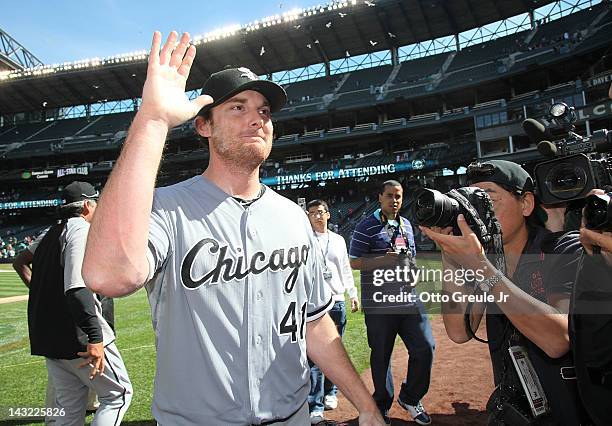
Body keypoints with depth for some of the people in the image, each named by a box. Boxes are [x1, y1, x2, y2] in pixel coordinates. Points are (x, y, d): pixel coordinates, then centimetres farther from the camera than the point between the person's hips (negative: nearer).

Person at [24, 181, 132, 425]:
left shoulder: (50, 235, 18)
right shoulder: (82, 229, -12)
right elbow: (78, 287, -25)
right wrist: (95, 337, -29)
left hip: (48, 338, 9)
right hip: (78, 337, -9)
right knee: (119, 394, 3)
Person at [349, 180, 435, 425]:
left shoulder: (406, 225, 15)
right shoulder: (367, 226, -6)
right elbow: (354, 263, -8)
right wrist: (384, 259, -20)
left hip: (409, 301, 6)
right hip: (379, 305, -5)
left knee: (425, 348, 3)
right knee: (381, 356, 8)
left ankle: (410, 398, 27)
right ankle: (382, 406, 29)